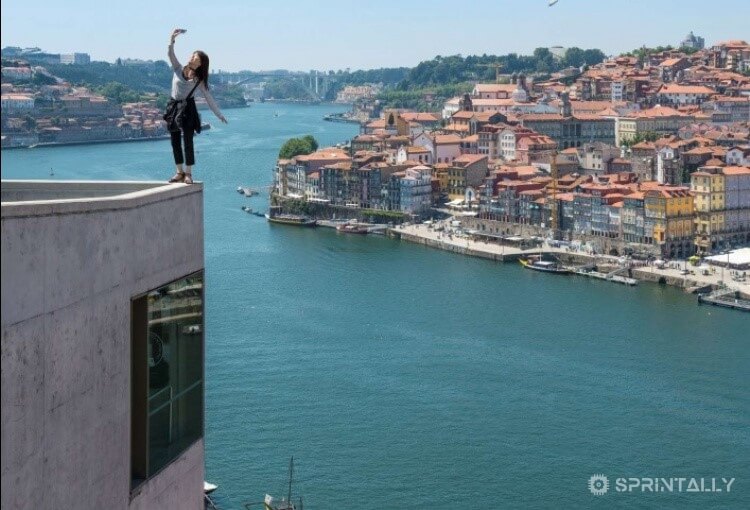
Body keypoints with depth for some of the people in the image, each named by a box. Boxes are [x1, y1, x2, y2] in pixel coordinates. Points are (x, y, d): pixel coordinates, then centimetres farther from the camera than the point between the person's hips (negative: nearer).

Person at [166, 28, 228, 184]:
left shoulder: (199, 80, 0)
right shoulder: (178, 69, 3)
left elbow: (208, 97, 4)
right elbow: (170, 54, -10)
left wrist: (219, 114, 4)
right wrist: (172, 40, -26)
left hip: (188, 108, -2)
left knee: (188, 141, -5)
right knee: (175, 142, 5)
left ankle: (188, 173, 2)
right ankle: (180, 171, 15)